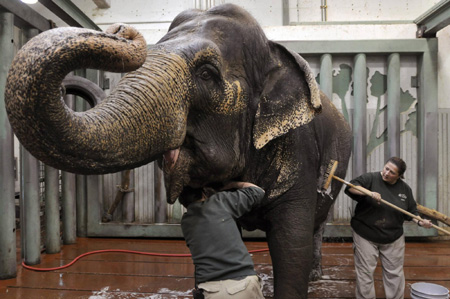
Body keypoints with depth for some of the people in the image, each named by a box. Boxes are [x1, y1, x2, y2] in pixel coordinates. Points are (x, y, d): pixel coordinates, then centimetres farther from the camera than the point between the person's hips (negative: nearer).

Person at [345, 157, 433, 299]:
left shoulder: (405, 188, 3)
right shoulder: (371, 178, -10)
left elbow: (411, 211, 12)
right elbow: (350, 187, -19)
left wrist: (420, 221, -5)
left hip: (393, 238, 4)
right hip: (366, 235, -3)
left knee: (395, 272, 14)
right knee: (365, 272, 3)